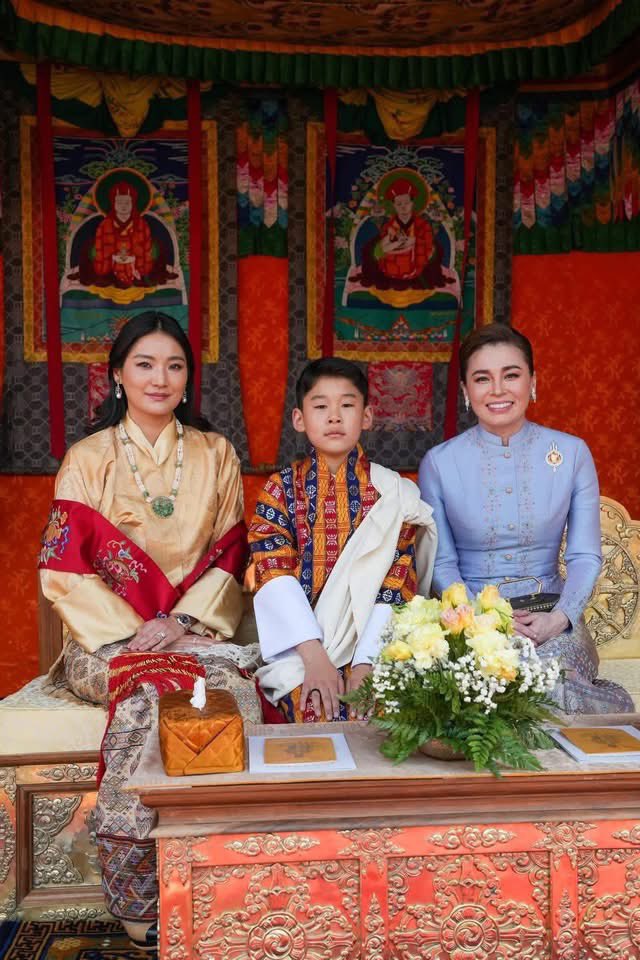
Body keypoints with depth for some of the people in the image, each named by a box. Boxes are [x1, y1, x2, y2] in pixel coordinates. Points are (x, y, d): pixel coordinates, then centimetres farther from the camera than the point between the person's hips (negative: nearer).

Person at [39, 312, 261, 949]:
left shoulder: (215, 454, 11)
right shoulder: (89, 458, 5)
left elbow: (230, 555, 6)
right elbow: (64, 568, -2)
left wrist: (182, 622, -10)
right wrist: (132, 632, -14)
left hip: (195, 628, 2)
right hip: (107, 637, -1)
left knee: (235, 687, -30)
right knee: (149, 690, -33)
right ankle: (137, 903, -18)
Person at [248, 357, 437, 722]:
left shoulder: (392, 492, 5)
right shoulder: (280, 488, 5)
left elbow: (397, 584, -3)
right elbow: (275, 573, -6)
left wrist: (366, 664, -16)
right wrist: (314, 656, -18)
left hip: (370, 646, 1)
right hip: (298, 646, 0)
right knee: (314, 709, -28)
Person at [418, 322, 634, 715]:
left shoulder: (572, 453, 3)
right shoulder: (439, 462, 0)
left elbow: (586, 556, 1)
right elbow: (441, 564, -1)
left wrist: (559, 618, -17)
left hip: (551, 619, 1)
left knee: (552, 690, -28)